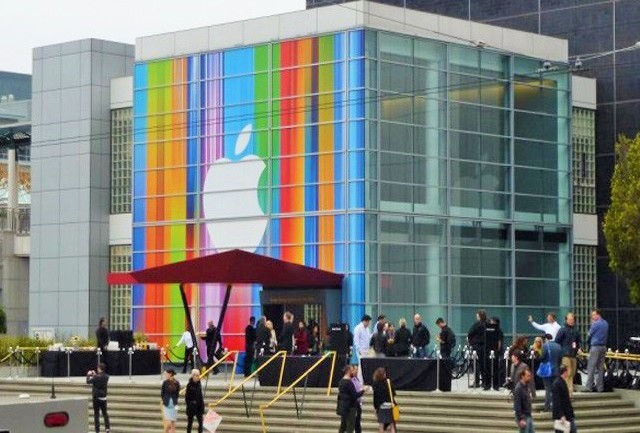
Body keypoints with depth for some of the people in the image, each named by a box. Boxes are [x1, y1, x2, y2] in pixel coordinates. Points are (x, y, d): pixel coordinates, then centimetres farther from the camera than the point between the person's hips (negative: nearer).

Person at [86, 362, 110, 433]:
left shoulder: (96, 377, -19)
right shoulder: (106, 376, -1)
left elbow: (88, 382, -7)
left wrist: (88, 375, 10)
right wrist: (95, 375, 26)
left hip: (96, 397, -5)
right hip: (103, 397, 5)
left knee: (96, 414, 2)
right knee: (104, 413, 17)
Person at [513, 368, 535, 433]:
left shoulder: (526, 387, 9)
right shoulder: (518, 388, -18)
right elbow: (517, 406, -21)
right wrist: (520, 419, -24)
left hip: (528, 416, 9)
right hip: (523, 417, -9)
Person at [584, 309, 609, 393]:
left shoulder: (596, 324, -12)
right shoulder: (606, 324, 13)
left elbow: (590, 334, -4)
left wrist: (588, 341, 17)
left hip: (596, 347, -8)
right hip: (603, 347, 8)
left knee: (591, 368, -6)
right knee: (600, 368, 9)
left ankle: (588, 387, -9)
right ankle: (600, 387, 8)